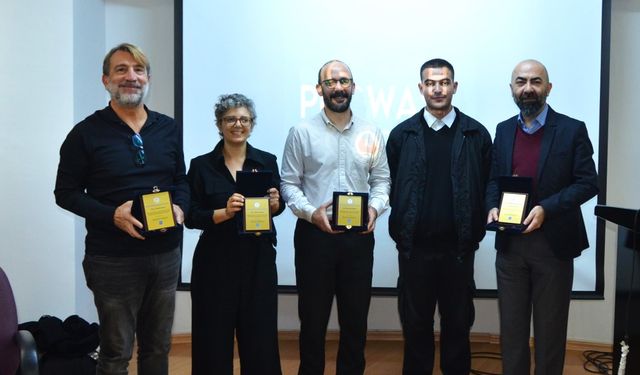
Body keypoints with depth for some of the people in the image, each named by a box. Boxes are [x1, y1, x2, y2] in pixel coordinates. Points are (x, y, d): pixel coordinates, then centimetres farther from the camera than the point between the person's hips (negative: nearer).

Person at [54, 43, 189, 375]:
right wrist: (112, 215, -19)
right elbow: (65, 192, -4)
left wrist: (179, 207, -7)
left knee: (158, 347, 17)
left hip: (166, 253, 4)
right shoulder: (87, 132, -5)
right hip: (113, 259, -4)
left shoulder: (168, 128, 7)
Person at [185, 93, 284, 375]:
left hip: (259, 259, 2)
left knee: (261, 337, 6)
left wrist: (275, 203, -10)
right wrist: (224, 212, -19)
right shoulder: (201, 165, -1)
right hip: (216, 261, -1)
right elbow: (191, 217, -3)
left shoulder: (267, 161, 5)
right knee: (214, 337, 3)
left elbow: (278, 207, 12)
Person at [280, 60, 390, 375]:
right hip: (314, 234, -2)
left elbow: (381, 179, 11)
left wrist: (375, 207, -8)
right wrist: (310, 211, -16)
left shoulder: (371, 133, 6)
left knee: (356, 317, 11)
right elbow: (289, 183, -1)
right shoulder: (302, 132, -1)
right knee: (313, 317, 9)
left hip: (359, 236, 2)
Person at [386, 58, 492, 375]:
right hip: (414, 247, 0)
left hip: (458, 247, 0)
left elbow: (486, 188, 2)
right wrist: (400, 232, -2)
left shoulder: (476, 134, 1)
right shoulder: (402, 134, 2)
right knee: (415, 324, 11)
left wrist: (475, 232, -3)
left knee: (458, 324, 12)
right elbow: (391, 187, 3)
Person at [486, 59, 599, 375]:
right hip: (510, 244, 4)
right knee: (511, 327, 12)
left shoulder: (572, 130, -4)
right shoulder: (503, 131, 9)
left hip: (552, 244, -3)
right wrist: (493, 206, -7)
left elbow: (588, 183, -8)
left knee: (550, 329, 10)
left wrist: (546, 208, -20)